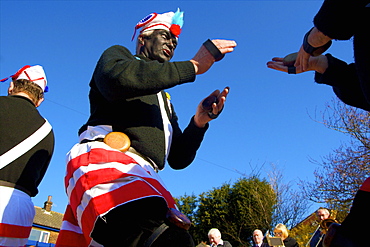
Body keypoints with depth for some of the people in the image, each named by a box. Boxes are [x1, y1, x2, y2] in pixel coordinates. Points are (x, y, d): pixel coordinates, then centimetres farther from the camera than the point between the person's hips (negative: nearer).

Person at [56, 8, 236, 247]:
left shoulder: (164, 100, 35)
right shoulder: (118, 55, 21)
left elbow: (178, 159, 27)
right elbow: (118, 79, -8)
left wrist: (199, 122, 8)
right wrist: (192, 66, -3)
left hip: (144, 177, 7)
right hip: (104, 158, -7)